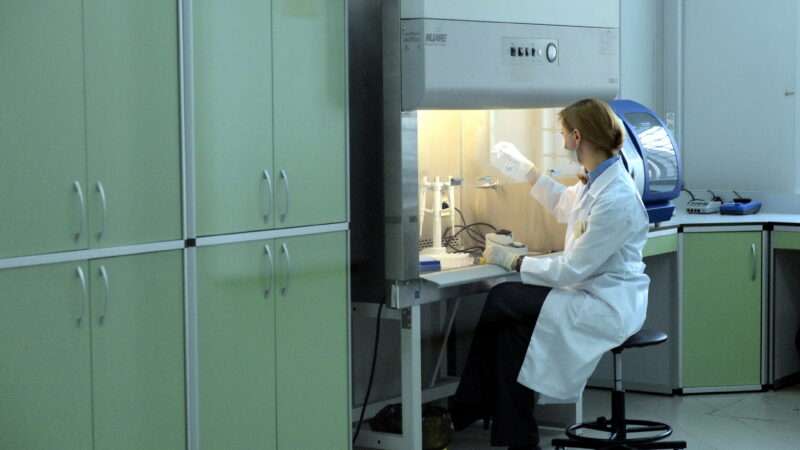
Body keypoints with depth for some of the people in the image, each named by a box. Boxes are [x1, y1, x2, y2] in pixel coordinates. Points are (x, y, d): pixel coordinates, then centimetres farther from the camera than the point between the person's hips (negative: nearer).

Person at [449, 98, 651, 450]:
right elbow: (564, 206, 29)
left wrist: (513, 261, -12)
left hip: (608, 307, -9)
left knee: (502, 299, -10)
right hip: (593, 293, 9)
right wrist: (524, 169, 24)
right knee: (511, 326, -5)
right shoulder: (598, 181, 5)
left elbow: (572, 269, -21)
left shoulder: (615, 200, -25)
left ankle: (468, 409, 7)